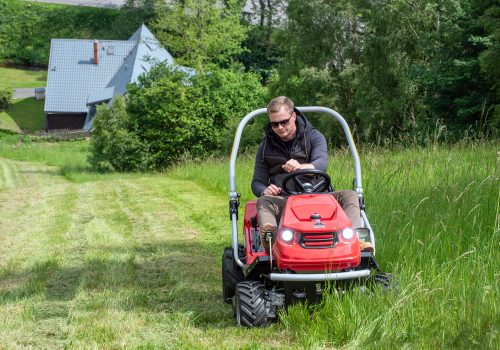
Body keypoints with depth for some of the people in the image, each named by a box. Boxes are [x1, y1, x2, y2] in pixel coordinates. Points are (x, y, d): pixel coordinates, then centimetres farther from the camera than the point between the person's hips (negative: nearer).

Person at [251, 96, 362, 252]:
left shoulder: (314, 137, 7)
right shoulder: (266, 146, 14)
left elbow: (321, 164, -13)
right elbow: (257, 182, 15)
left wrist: (301, 167, -38)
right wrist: (265, 191, -12)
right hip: (283, 201, 0)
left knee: (350, 196, -25)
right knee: (263, 202, -33)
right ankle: (270, 238, -64)